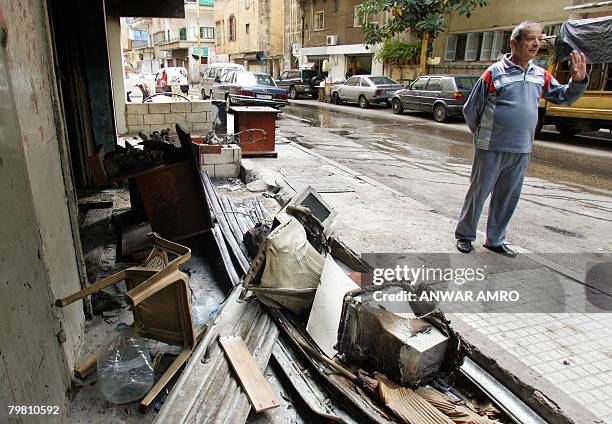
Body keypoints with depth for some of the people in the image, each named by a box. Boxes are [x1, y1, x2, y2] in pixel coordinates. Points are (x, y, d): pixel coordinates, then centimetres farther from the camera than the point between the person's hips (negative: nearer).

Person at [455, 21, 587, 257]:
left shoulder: (541, 75, 9)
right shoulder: (495, 73, -7)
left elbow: (564, 97, 17)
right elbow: (470, 109, -1)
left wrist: (578, 80, -3)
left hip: (521, 151, 6)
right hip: (491, 149, -5)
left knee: (508, 198, 12)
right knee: (478, 193, 4)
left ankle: (495, 240, 26)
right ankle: (465, 235, 18)